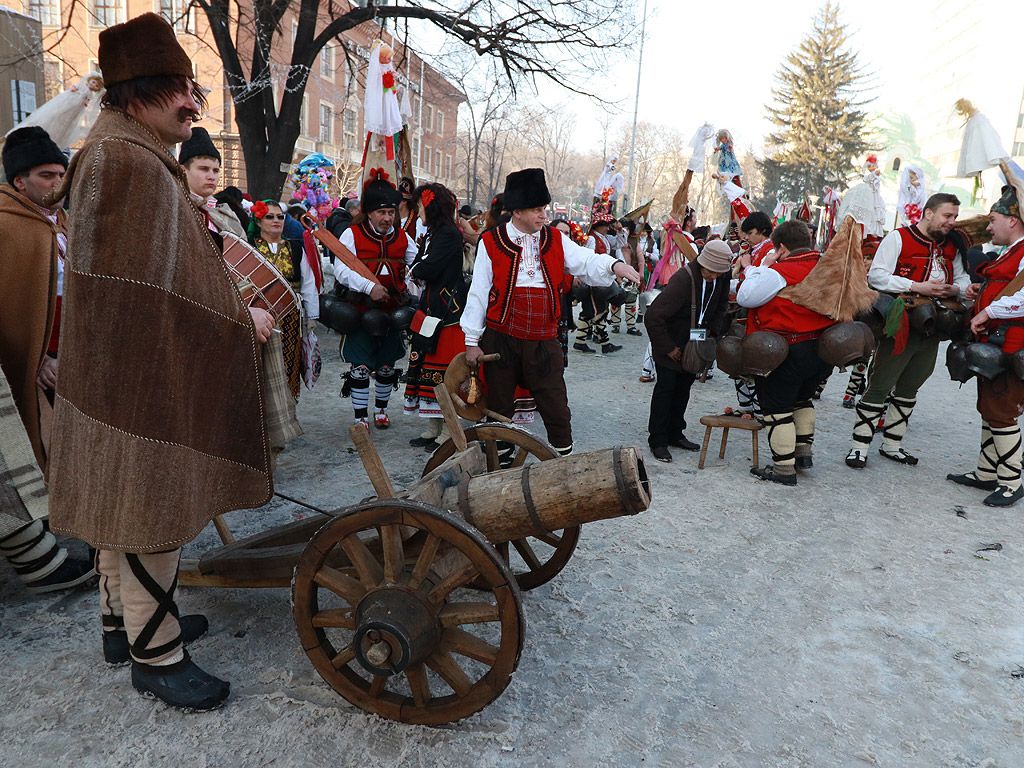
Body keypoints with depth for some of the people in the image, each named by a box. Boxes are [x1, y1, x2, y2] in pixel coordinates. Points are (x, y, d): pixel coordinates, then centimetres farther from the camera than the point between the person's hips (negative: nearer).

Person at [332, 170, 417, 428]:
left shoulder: (403, 238, 9)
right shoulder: (352, 235, -2)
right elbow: (341, 271, -13)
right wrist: (369, 286, -24)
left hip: (393, 311, 3)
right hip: (362, 311, -3)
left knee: (387, 365, 12)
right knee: (361, 366, -2)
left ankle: (381, 409, 32)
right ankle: (360, 418, 11)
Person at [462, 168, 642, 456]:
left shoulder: (555, 240, 7)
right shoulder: (491, 243, -2)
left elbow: (587, 262, -1)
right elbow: (478, 293, -1)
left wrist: (614, 265, -24)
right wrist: (472, 341, -2)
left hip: (543, 342, 2)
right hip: (500, 340, -1)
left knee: (556, 409, 4)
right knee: (499, 408, 10)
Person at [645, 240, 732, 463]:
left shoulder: (722, 277, -10)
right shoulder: (683, 280, -32)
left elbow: (721, 305, 12)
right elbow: (653, 317, -33)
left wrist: (713, 330, -4)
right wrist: (668, 348, -24)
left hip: (694, 341, 7)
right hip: (670, 340, -7)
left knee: (684, 385, 12)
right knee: (666, 386, -5)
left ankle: (675, 434, 25)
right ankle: (658, 441, 4)